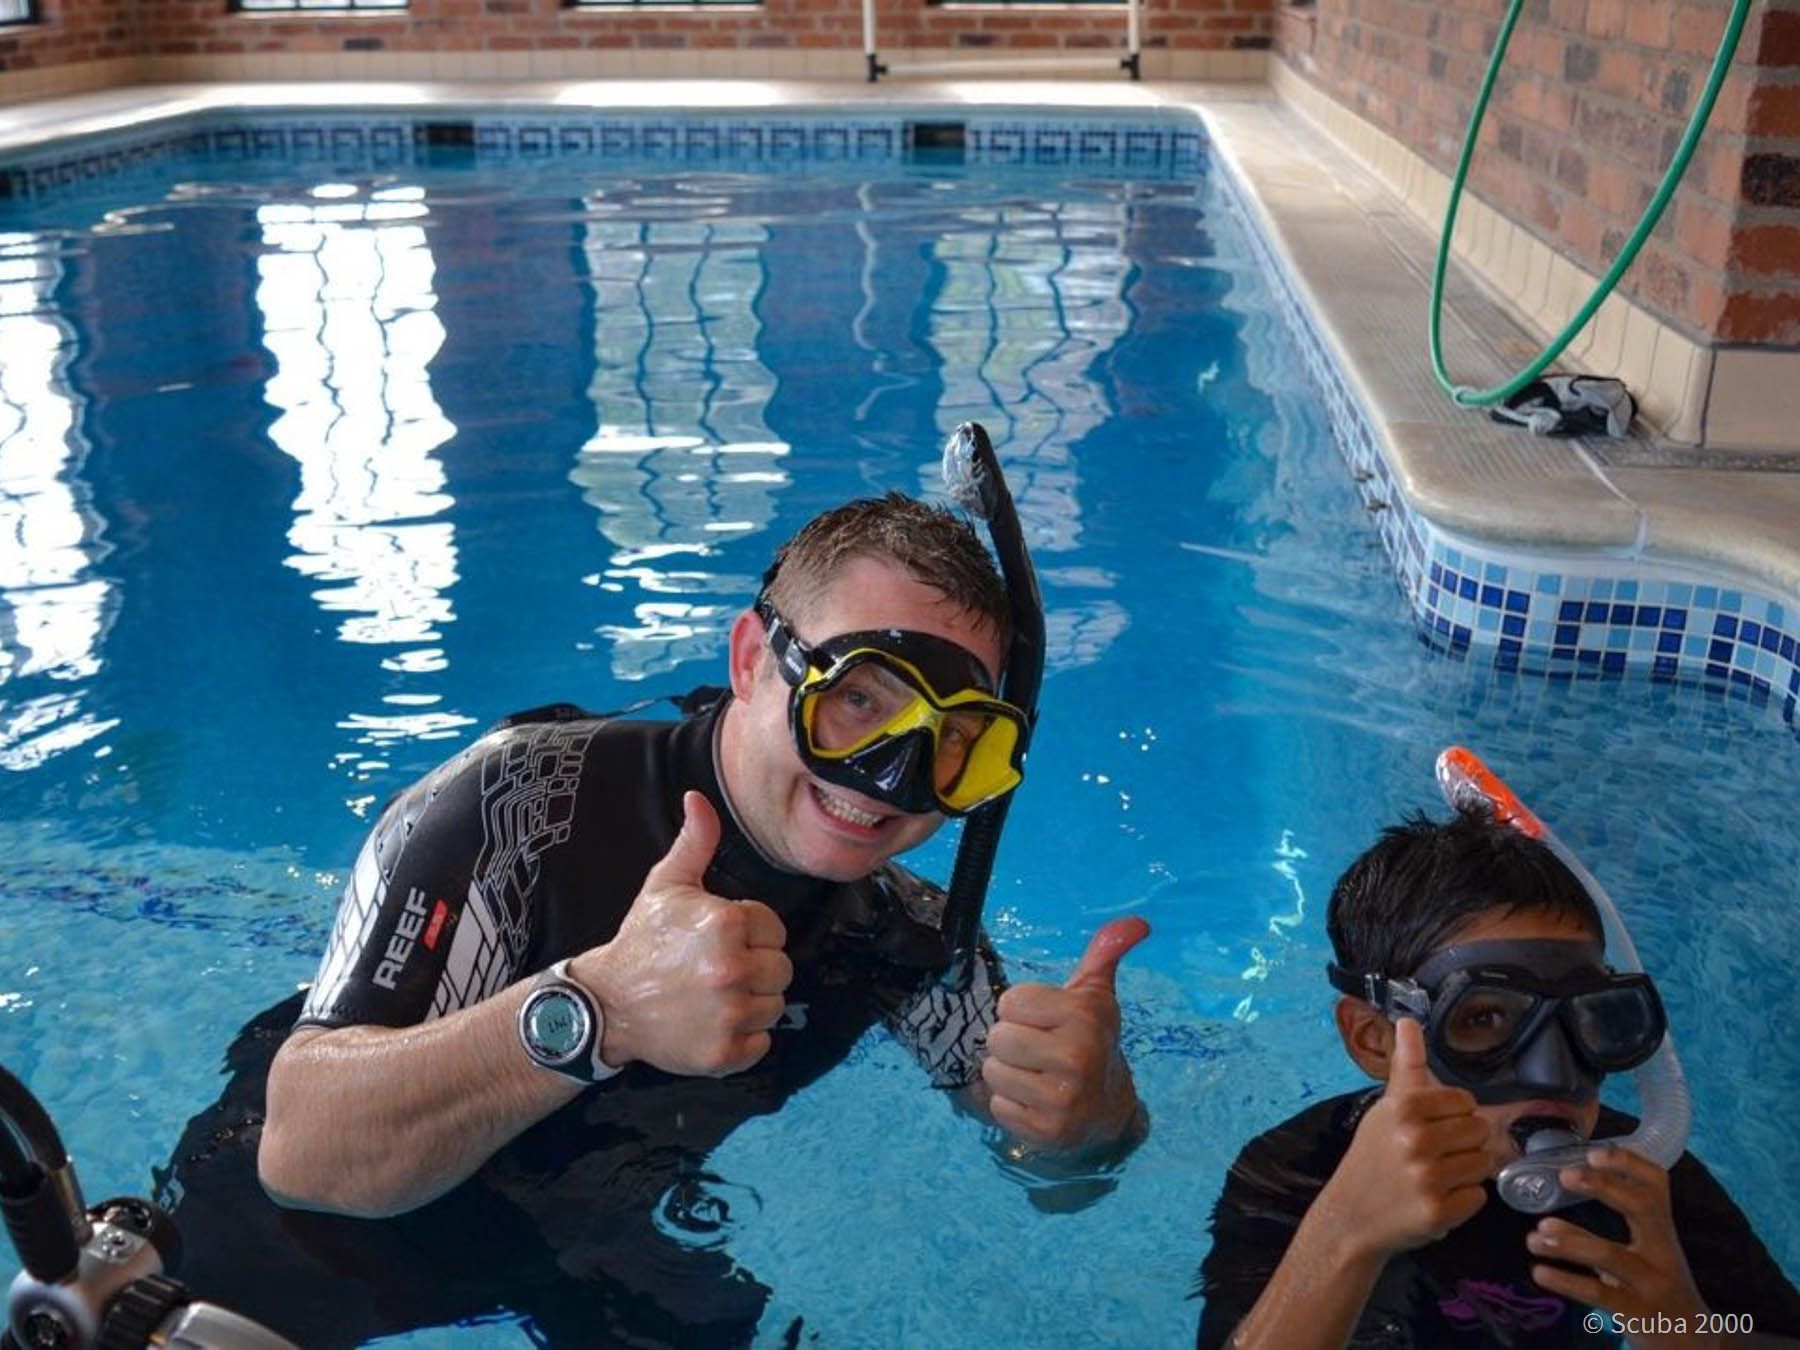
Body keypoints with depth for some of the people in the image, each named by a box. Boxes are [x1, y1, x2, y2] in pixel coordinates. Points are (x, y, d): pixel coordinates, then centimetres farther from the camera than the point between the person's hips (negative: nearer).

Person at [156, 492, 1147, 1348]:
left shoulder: (906, 938, -13)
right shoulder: (526, 804, -28)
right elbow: (303, 1152, -34)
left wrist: (1091, 1115, -31)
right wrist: (597, 1009, -49)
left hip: (612, 1249, 4)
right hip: (340, 1227, -3)